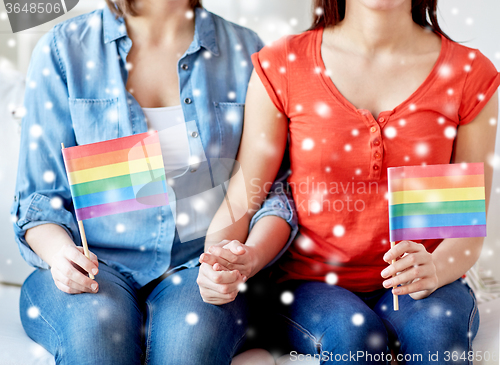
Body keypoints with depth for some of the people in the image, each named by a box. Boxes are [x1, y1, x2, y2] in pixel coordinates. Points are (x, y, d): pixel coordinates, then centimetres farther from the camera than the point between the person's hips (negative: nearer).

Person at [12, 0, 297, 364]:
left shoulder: (244, 50, 7)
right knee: (96, 325, -33)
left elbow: (274, 188, 5)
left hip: (201, 264, 1)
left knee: (190, 330, -32)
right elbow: (41, 195, 5)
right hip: (96, 262, 0)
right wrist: (60, 253, -18)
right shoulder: (62, 50, 4)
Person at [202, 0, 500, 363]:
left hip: (413, 285, 1)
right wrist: (218, 256, -21)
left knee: (437, 329, -32)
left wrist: (434, 270, -22)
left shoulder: (471, 75, 1)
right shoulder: (281, 66, -1)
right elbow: (245, 191, -1)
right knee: (353, 333, -31)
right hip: (312, 283, 0)